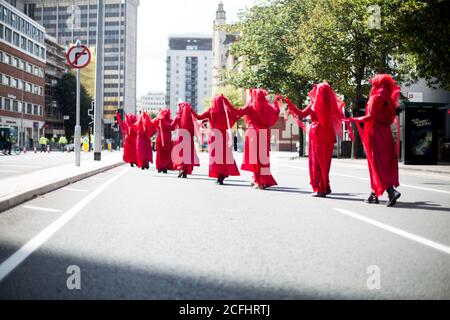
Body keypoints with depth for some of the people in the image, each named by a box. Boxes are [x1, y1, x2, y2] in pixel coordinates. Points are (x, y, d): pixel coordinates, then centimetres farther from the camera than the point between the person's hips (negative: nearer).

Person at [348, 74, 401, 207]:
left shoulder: (375, 98, -8)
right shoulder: (389, 100, 12)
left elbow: (370, 116, -15)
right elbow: (392, 118, 10)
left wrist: (356, 119, -4)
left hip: (376, 133, -7)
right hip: (386, 133, 7)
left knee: (377, 164, -7)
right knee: (387, 163, 9)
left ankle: (391, 190, -23)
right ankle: (374, 194, 15)